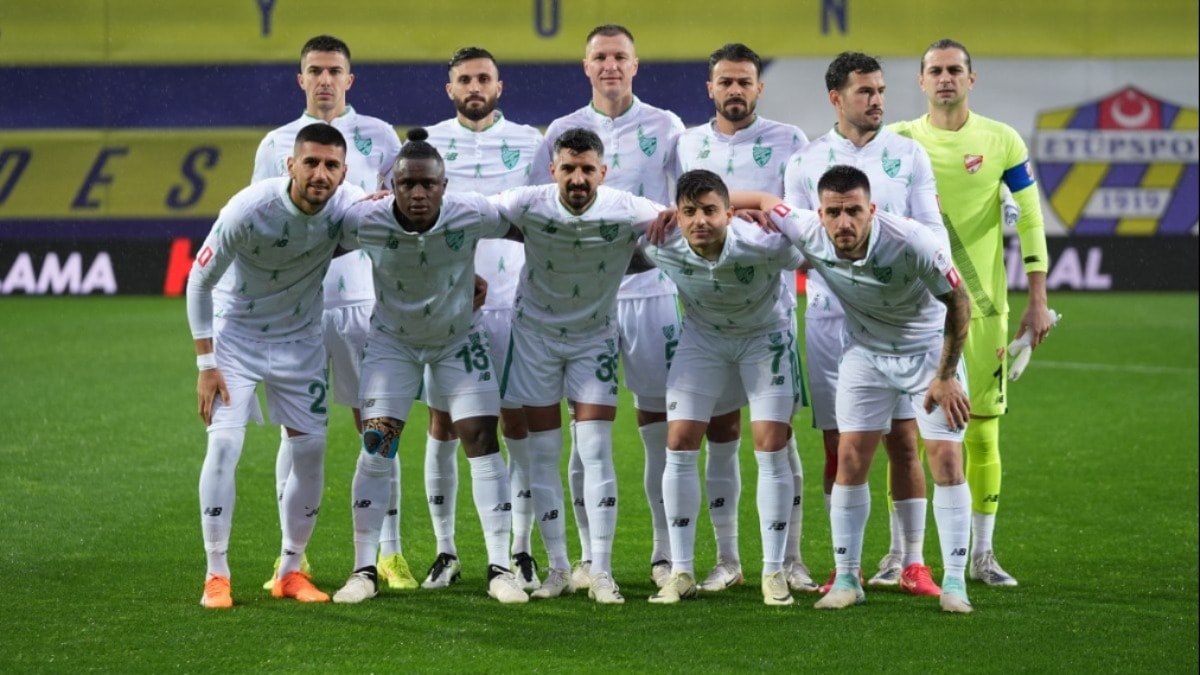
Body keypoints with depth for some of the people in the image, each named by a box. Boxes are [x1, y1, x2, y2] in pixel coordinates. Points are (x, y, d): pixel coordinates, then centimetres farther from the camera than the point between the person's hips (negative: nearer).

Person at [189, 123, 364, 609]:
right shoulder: (248, 210, -28)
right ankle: (216, 576, -6)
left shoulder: (347, 207, -21)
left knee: (311, 450, 1)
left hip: (301, 341, 3)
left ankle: (290, 572, 17)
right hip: (238, 335, -3)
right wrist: (206, 364, -17)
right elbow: (199, 281, -16)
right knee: (224, 443, -16)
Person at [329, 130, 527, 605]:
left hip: (459, 339, 1)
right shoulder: (366, 222, -26)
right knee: (376, 447, -9)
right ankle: (364, 570, 1)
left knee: (482, 442, -6)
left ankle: (500, 568, 2)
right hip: (392, 341, 0)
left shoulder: (471, 216, -26)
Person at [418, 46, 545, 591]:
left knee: (518, 424, -1)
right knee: (443, 425, 2)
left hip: (511, 301, 0)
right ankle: (445, 552, 10)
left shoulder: (528, 142, 8)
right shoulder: (427, 143, 8)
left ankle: (521, 552, 5)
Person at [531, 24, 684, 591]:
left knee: (660, 426, -1)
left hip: (651, 289, -1)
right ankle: (590, 556, 8)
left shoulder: (665, 128, 5)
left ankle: (667, 553, 6)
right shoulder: (562, 132, 8)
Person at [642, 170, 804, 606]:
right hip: (702, 337, 2)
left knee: (771, 447, -9)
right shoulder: (661, 248, -27)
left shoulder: (764, 246, -36)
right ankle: (681, 572, 3)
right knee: (679, 444, -6)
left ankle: (774, 571, 2)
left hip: (766, 335, -2)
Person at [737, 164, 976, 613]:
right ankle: (847, 579, 4)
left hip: (929, 348, -3)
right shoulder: (809, 234, -23)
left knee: (946, 458, -10)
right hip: (865, 352, 3)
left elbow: (958, 302, -19)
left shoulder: (912, 242, -32)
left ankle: (954, 581, -2)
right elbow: (765, 201, -3)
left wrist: (946, 376, -15)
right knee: (850, 458, -6)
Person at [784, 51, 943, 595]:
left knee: (903, 437, -4)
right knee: (838, 447, 3)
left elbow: (931, 230, 5)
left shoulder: (908, 155, 7)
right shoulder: (805, 163, 7)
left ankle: (910, 562, 2)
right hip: (830, 318, 1)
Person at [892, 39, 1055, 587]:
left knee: (983, 430, 1)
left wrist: (1038, 301, -1)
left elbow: (1031, 220, 3)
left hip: (982, 306, 0)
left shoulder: (1001, 142, 2)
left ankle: (982, 555, 10)